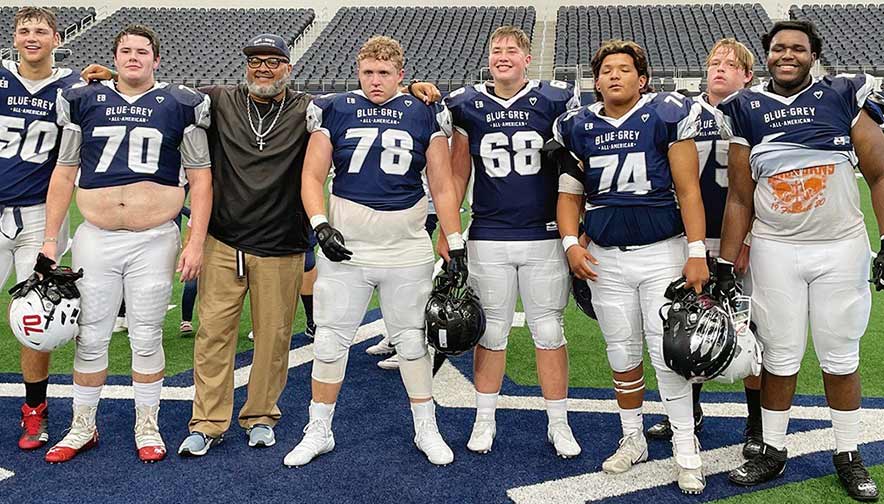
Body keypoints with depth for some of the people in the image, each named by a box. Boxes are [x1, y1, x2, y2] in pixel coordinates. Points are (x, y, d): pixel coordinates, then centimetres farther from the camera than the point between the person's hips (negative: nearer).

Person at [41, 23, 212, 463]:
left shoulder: (179, 106, 2)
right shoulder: (84, 101, 7)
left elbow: (200, 176, 1)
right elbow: (64, 172, 9)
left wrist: (196, 242, -7)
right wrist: (50, 239, 5)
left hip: (154, 241, -1)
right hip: (95, 239, 2)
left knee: (146, 338, 6)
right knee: (91, 336, 8)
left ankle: (147, 427, 22)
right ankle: (82, 427, 25)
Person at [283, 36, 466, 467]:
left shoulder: (425, 116, 4)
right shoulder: (334, 111, 3)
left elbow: (443, 188, 7)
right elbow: (312, 177, 3)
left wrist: (455, 245, 3)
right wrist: (321, 225, -13)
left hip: (408, 251, 0)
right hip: (345, 249, 0)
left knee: (413, 339, 9)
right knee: (330, 340, 5)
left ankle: (426, 428, 26)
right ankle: (318, 431, 22)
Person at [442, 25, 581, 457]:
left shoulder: (555, 101, 0)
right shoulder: (466, 106, 5)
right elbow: (457, 176, 10)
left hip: (544, 239, -1)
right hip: (488, 240, 1)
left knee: (549, 332, 6)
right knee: (491, 332, 9)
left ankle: (558, 423, 19)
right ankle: (484, 420, 24)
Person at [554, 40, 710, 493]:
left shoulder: (667, 116, -5)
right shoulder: (578, 127, 5)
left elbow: (688, 190, -6)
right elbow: (570, 194, 9)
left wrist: (697, 253, -10)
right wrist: (571, 243, -6)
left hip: (663, 252, -3)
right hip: (606, 258, 3)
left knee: (668, 354, -4)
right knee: (623, 355, 12)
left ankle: (686, 449, 10)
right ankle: (632, 439, 28)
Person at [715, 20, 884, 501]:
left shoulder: (843, 97, -1)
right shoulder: (745, 111, 2)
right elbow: (739, 199, 4)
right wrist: (725, 265, 2)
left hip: (841, 248, 0)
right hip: (774, 250, 1)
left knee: (840, 356, 8)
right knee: (780, 356, 7)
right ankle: (773, 451, 22)